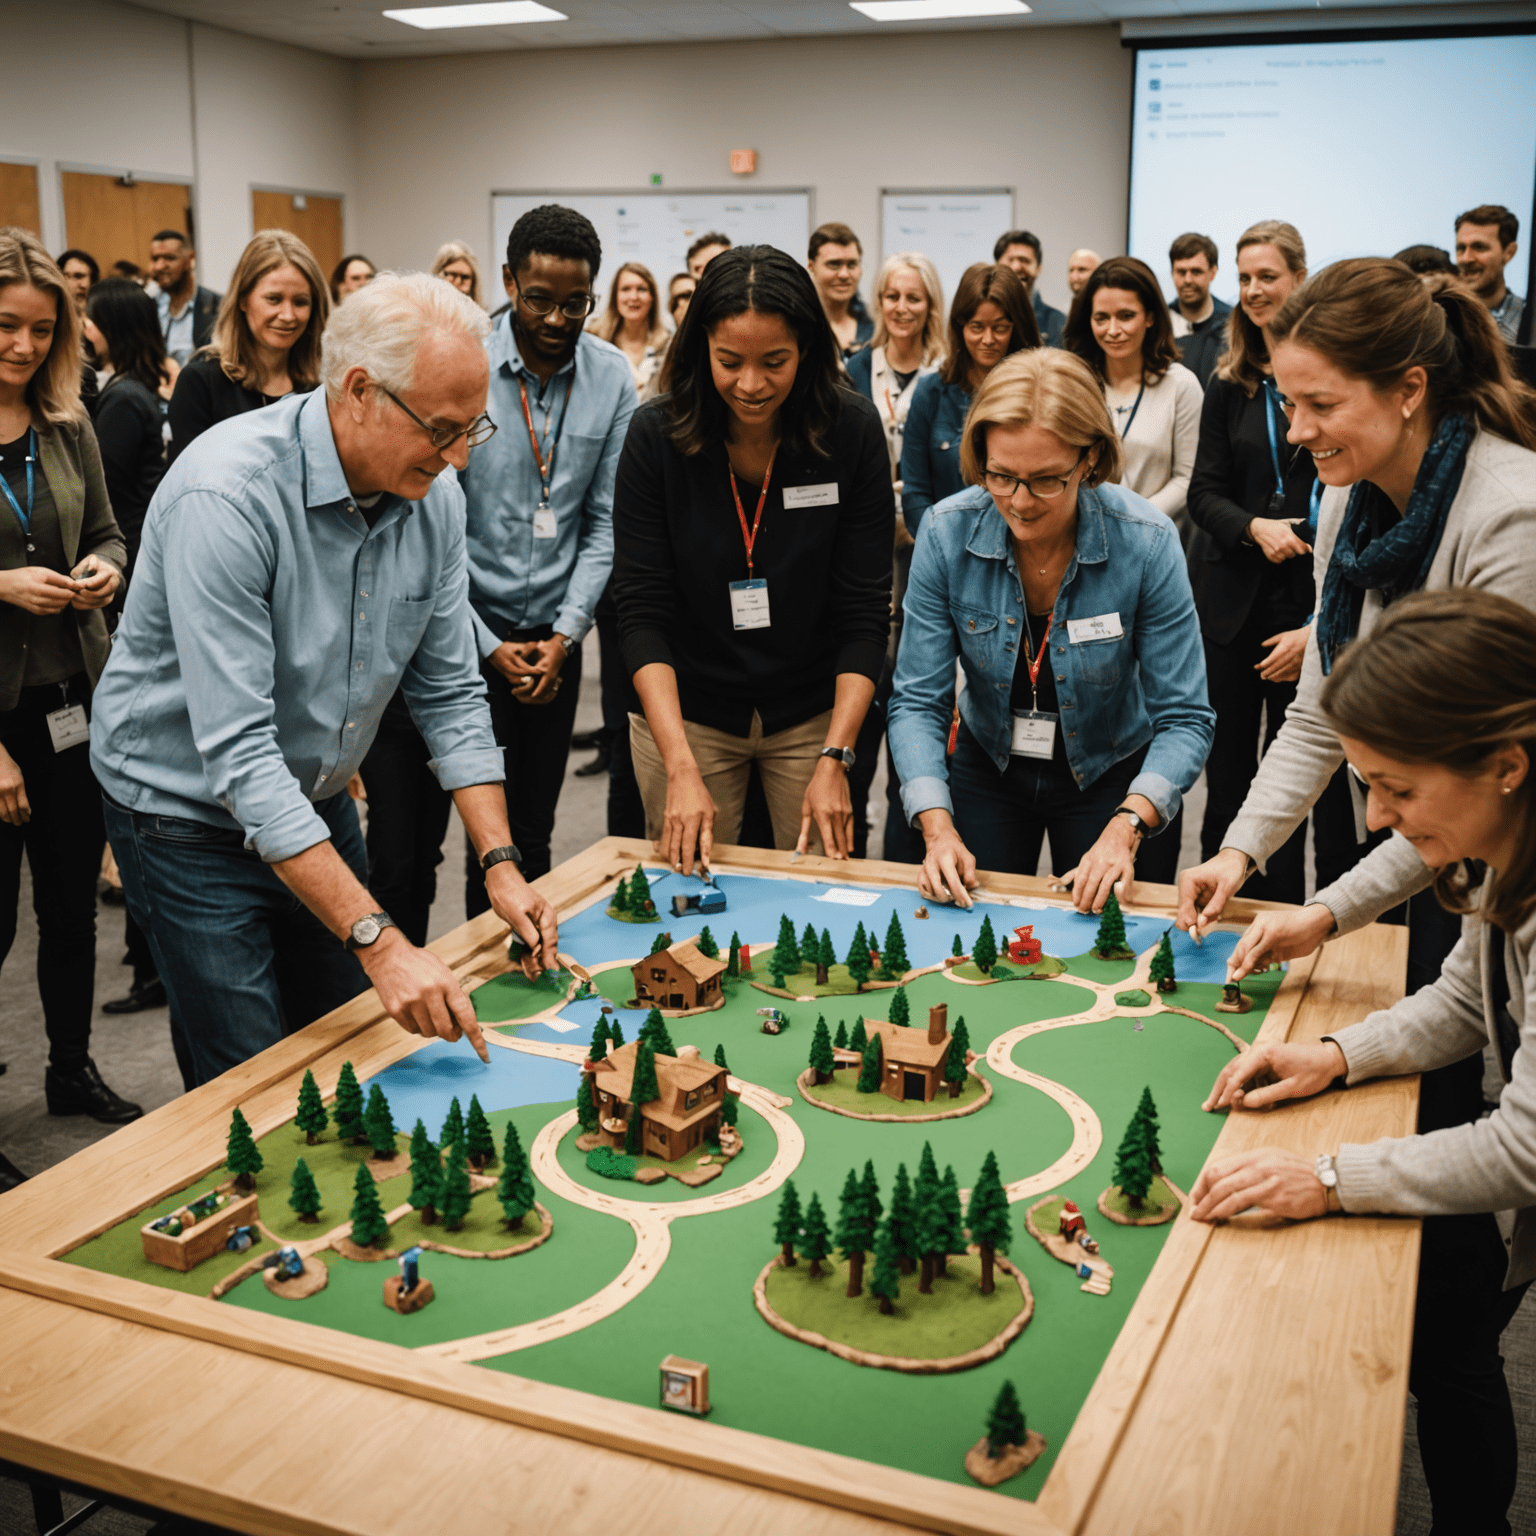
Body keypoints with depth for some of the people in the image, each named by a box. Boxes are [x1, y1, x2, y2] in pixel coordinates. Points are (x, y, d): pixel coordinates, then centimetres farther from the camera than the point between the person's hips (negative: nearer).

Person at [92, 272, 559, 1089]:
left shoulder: (434, 497, -9)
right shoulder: (227, 495, -31)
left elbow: (450, 693, -2)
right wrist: (378, 941, -38)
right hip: (191, 813, -6)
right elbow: (238, 753, -34)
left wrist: (500, 862, -13)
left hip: (319, 802, 6)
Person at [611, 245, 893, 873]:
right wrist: (681, 767, -26)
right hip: (685, 711, 0)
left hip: (814, 713, 0)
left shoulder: (852, 430, -14)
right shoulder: (655, 435, -14)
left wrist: (835, 759, -20)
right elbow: (643, 613, -15)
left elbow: (865, 610, -12)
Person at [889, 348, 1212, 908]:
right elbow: (917, 700, -16)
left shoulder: (1147, 542, -24)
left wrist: (1126, 827, -35)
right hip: (986, 768, 1)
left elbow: (1183, 718, -20)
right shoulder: (946, 532, -20)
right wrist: (938, 827, -29)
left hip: (1111, 777, -1)